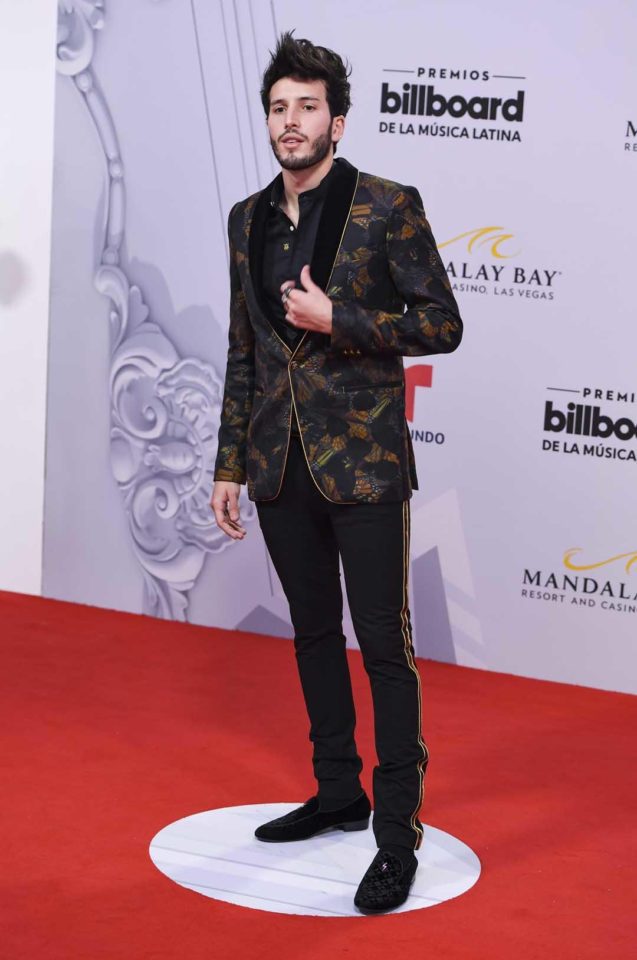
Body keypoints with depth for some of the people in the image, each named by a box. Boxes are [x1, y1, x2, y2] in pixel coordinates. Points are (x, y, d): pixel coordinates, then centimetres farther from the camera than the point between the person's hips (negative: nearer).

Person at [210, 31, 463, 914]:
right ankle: (338, 793, 30)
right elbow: (243, 351, 14)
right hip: (282, 465, 6)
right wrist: (230, 465, 12)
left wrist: (336, 321, -17)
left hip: (362, 461, -6)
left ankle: (398, 834, 2)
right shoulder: (248, 220, 9)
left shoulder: (389, 207, -7)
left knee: (384, 644, -4)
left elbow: (443, 325, -7)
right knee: (314, 633, 16)